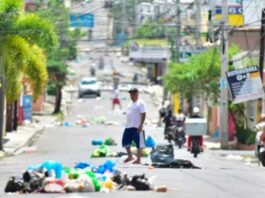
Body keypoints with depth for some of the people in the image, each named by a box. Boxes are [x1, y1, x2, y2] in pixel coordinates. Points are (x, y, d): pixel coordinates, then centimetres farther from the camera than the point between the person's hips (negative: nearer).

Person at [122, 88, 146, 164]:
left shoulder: (140, 103, -9)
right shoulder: (130, 103, 16)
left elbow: (143, 114, -14)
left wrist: (141, 125, -20)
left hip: (137, 127, -8)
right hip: (128, 126, 8)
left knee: (139, 144, -1)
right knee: (125, 142, 10)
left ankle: (138, 159, 6)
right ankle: (130, 156, 25)